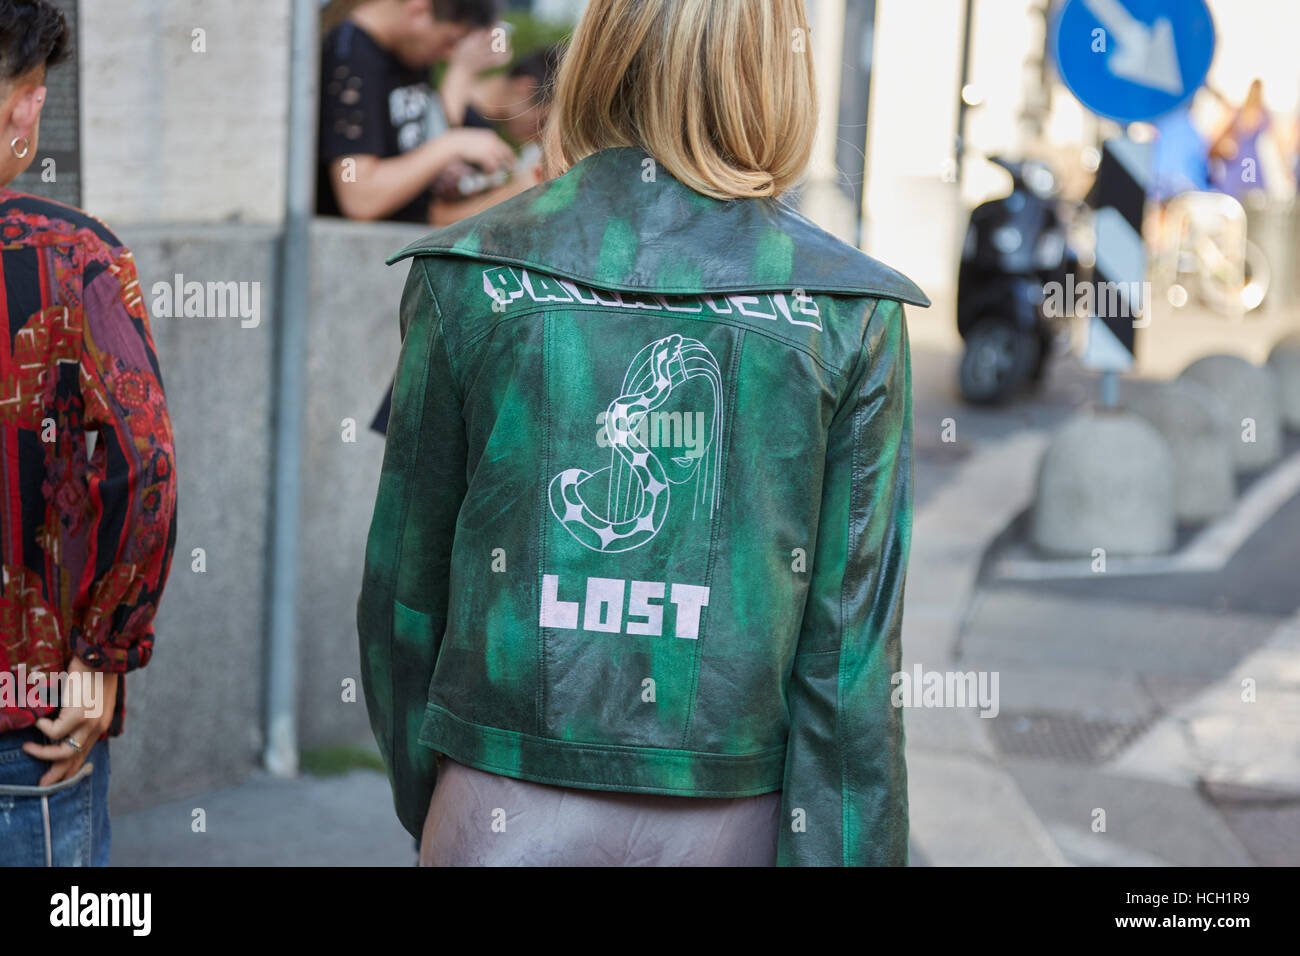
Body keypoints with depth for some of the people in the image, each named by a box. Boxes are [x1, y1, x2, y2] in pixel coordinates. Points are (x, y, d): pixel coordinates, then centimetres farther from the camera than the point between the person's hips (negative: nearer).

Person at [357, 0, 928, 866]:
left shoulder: (467, 277, -3)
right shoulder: (849, 314, -5)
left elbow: (405, 578, 3)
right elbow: (850, 648, -7)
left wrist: (421, 798, 15)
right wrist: (840, 852, -1)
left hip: (509, 815, 0)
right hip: (736, 822, 0)